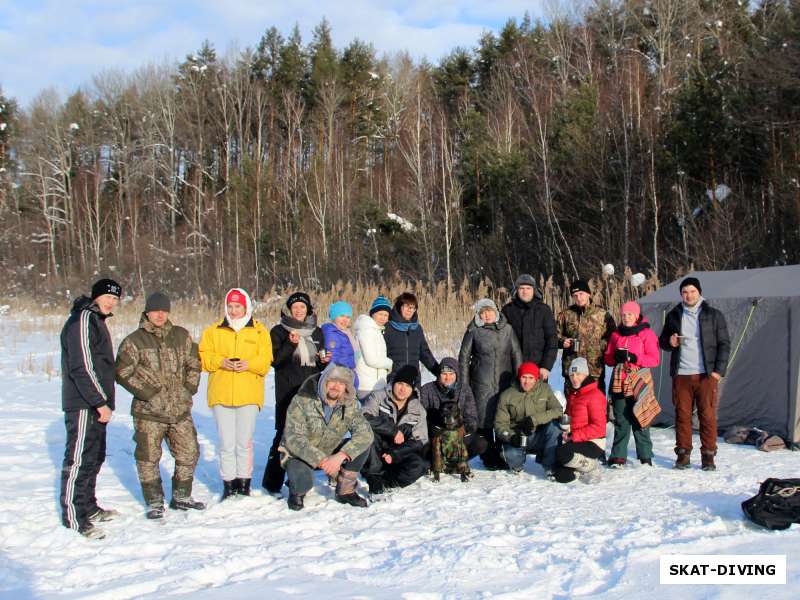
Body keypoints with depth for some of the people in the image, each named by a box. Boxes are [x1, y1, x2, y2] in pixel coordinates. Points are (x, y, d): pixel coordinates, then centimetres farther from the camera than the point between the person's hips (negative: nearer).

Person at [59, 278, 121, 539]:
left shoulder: (96, 320, 18)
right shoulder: (83, 319, -14)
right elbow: (82, 367, -22)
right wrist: (101, 403, -20)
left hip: (94, 404, 11)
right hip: (83, 406, -11)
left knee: (95, 457, 16)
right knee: (79, 458, -7)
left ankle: (88, 507, 26)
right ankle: (73, 515, -3)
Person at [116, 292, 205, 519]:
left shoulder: (181, 336, 8)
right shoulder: (134, 341, -4)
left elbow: (194, 364, 16)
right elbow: (123, 373, -9)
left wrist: (188, 389, 4)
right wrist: (149, 393, -12)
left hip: (181, 410, 4)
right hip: (149, 411, -4)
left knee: (189, 453, 9)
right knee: (149, 457, 2)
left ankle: (181, 497, 26)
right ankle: (154, 502, 17)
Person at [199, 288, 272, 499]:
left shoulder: (259, 331, 7)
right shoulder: (214, 331, 10)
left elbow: (265, 360, 1)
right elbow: (204, 356, 5)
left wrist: (249, 364, -18)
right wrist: (221, 362, -14)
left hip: (249, 394, -1)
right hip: (221, 394, 1)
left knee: (245, 441, 4)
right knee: (226, 443, 3)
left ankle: (243, 482, 14)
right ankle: (228, 484, 11)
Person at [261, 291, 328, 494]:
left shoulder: (317, 332, 17)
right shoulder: (279, 331, 4)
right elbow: (275, 360, -7)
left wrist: (324, 360, 1)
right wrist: (290, 344, -20)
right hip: (288, 392, -4)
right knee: (285, 435, -8)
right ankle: (273, 481, 0)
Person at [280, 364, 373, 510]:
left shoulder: (350, 405, -11)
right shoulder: (302, 401, -23)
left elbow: (365, 432, -24)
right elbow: (293, 438, -28)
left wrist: (341, 456, -39)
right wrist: (321, 460, -39)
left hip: (331, 453, 4)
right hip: (298, 454, -4)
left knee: (362, 443, -19)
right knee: (302, 481, -35)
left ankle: (345, 491, -1)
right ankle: (297, 492, 5)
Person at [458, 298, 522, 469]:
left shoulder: (507, 329, 7)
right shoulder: (474, 330, 2)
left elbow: (516, 355, 9)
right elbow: (464, 356, 4)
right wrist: (464, 384, 0)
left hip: (505, 382, 2)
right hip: (481, 383, -2)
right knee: (484, 418, -2)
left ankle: (502, 454, 14)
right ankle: (489, 456, 8)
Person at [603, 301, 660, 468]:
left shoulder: (646, 334, 1)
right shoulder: (616, 335, 15)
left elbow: (655, 359, -5)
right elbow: (608, 359, 17)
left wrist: (634, 357, -18)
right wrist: (616, 357, -6)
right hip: (619, 383, 4)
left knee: (639, 421, -1)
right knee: (620, 421, 3)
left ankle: (645, 457, 8)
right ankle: (618, 457, 5)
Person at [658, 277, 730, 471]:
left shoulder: (714, 315, 4)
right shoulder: (673, 315, 11)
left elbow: (724, 344, 4)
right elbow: (662, 340, 21)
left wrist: (719, 370, -6)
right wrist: (669, 342, -3)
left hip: (706, 375, -2)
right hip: (681, 374, 2)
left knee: (708, 415, -2)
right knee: (682, 415, 3)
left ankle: (708, 455, 5)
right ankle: (683, 453, 12)